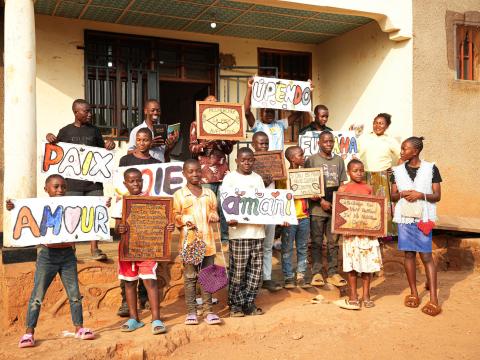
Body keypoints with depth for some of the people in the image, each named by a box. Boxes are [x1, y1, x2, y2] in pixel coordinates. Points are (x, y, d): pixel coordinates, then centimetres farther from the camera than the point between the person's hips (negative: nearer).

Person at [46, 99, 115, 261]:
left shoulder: (94, 130, 11)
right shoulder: (65, 131, 6)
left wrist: (109, 144, -2)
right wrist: (50, 138, -5)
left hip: (94, 179, 2)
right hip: (73, 181, -1)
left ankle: (94, 249, 7)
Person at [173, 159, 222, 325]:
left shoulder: (209, 193, 11)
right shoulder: (179, 195, 2)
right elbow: (175, 215, 1)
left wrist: (214, 216, -3)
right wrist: (185, 221, -18)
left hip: (207, 240, 3)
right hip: (189, 241, -3)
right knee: (190, 277, 5)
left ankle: (208, 310, 15)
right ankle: (191, 311, 13)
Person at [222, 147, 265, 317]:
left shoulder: (258, 178, 17)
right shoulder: (230, 177, 2)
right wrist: (230, 219, -22)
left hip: (258, 230, 5)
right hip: (239, 231, -5)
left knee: (256, 270, 6)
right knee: (238, 269, -2)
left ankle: (249, 303, 18)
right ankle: (235, 304, 12)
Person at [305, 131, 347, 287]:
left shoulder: (339, 160, 11)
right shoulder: (311, 160, 0)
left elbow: (342, 184, 11)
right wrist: (321, 201, -11)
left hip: (335, 208, 3)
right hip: (317, 208, -3)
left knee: (333, 242, 7)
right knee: (317, 242, 4)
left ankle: (333, 273, 15)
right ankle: (316, 273, 12)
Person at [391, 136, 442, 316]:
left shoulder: (430, 169, -2)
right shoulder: (398, 170, 7)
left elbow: (437, 196, -1)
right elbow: (393, 195, 10)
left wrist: (421, 195, -17)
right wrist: (402, 194, -11)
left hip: (423, 217, -3)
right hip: (404, 217, 3)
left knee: (426, 255, -5)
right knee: (409, 254, 7)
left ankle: (433, 299, -2)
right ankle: (413, 293, 19)